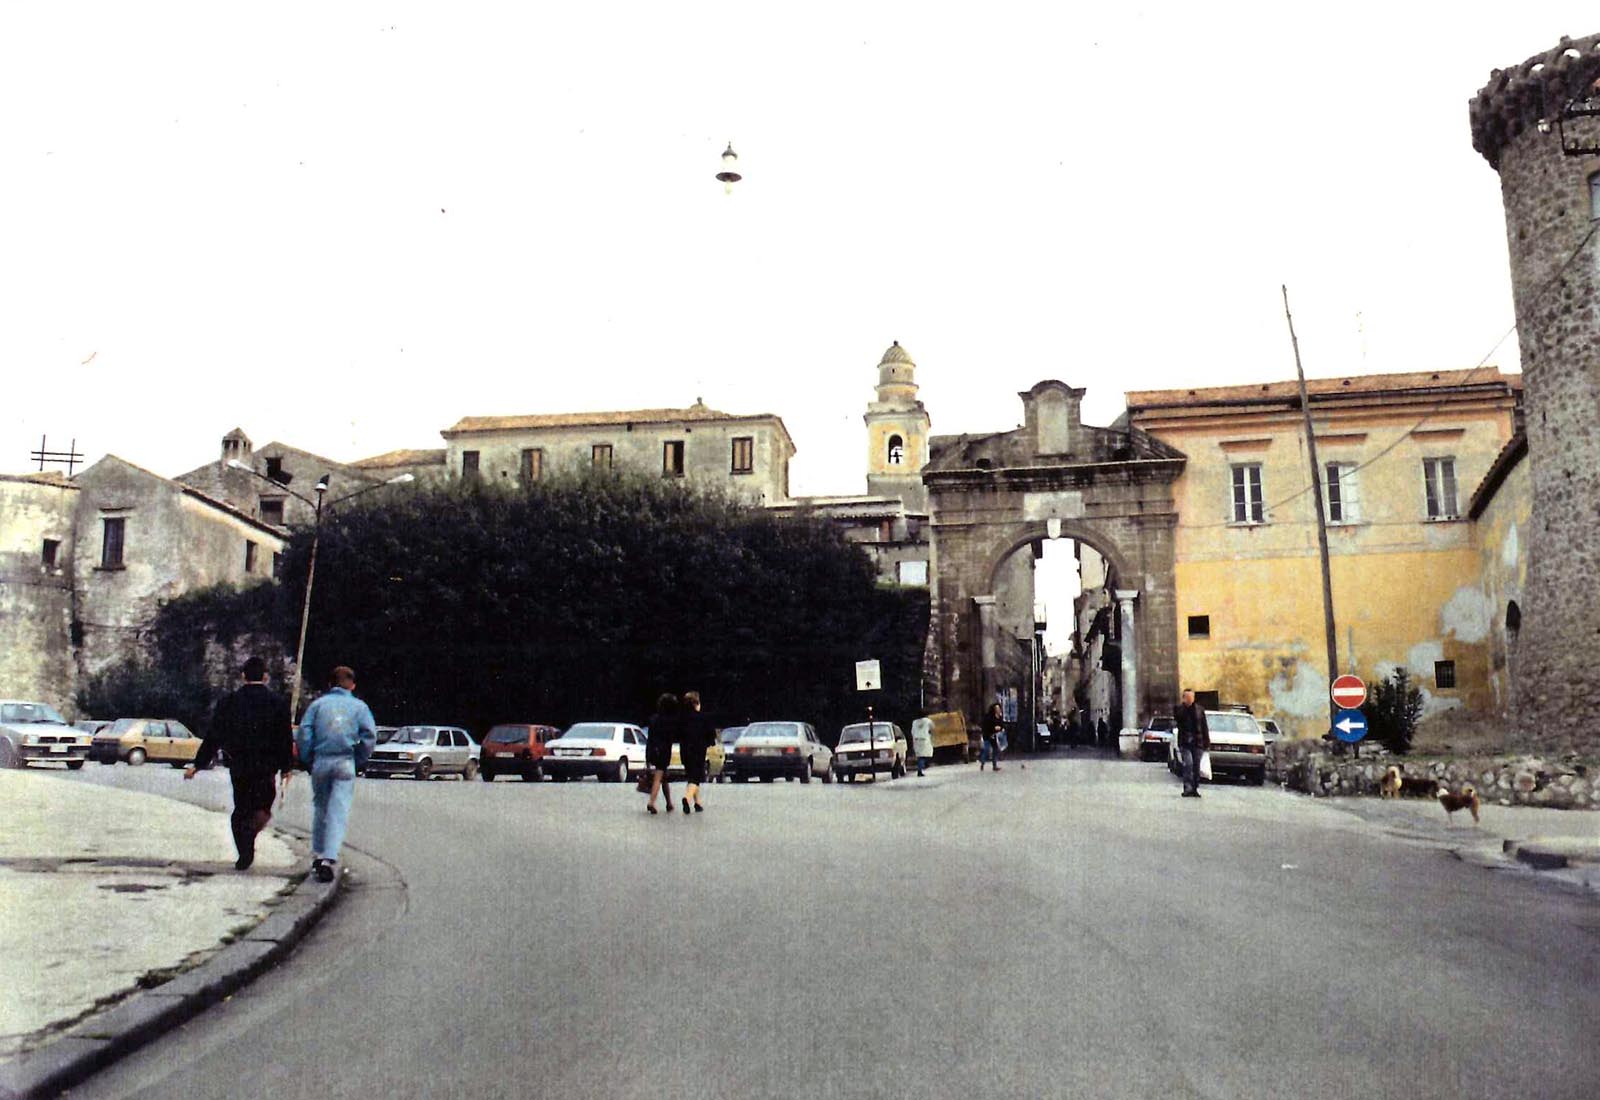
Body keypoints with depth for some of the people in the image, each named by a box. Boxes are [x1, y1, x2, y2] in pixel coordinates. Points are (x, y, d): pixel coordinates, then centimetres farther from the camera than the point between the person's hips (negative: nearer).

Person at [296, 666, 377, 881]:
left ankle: (317, 855, 24)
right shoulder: (359, 706, 6)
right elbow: (370, 735, -4)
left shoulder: (318, 704, 8)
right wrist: (360, 761, 6)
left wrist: (307, 761, 8)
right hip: (345, 762, -2)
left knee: (320, 808, 18)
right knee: (338, 812, -4)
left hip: (321, 761, 2)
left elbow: (304, 733, 0)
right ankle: (328, 859, -15)